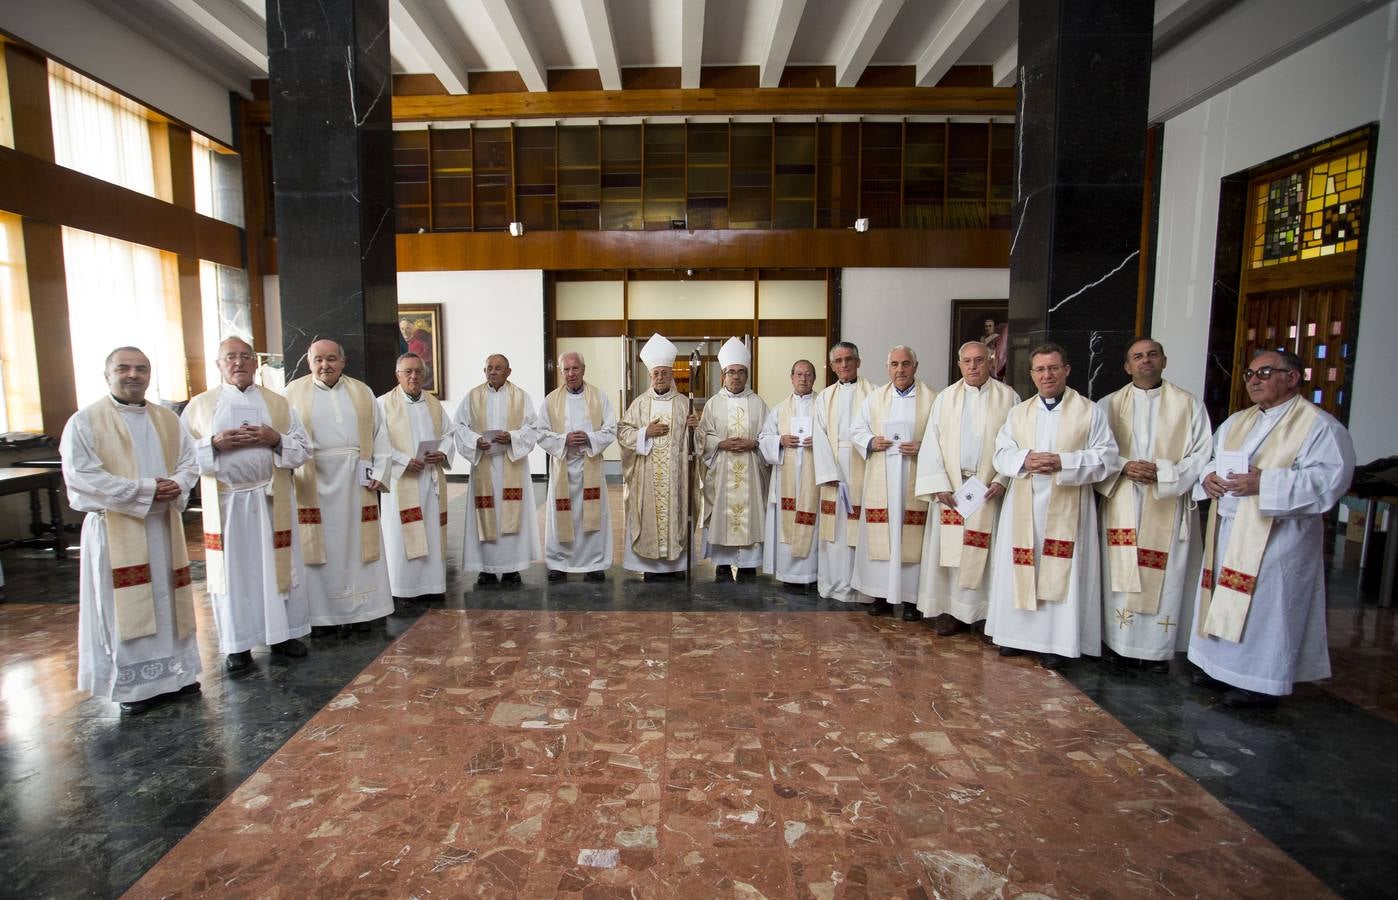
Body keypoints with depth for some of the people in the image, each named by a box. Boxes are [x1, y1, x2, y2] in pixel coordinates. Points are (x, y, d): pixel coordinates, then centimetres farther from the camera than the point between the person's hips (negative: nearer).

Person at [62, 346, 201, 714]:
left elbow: (189, 463, 9)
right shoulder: (84, 422, -4)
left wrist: (176, 486, -13)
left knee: (167, 600, 11)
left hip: (164, 526, 4)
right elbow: (80, 476, -13)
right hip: (114, 529, -4)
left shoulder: (168, 419, 10)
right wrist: (145, 488, -19)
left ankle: (174, 672, 21)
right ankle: (132, 685, 12)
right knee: (124, 607, 2)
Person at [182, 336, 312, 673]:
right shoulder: (200, 404, 7)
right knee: (232, 571, 4)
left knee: (278, 567, 6)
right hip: (225, 502, 0)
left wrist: (276, 440, -13)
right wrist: (215, 444, -14)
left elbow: (303, 449, 5)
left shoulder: (278, 403, 8)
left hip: (271, 501, 1)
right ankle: (238, 644, 16)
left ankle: (283, 634, 20)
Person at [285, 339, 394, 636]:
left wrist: (380, 472, -3)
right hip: (313, 481, -1)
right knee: (318, 545, 4)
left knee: (356, 543, 6)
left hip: (355, 479, 1)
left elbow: (379, 433, 6)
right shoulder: (294, 392, 4)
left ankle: (359, 608, 16)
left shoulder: (361, 392, 8)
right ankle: (321, 612, 14)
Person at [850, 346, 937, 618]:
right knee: (880, 536, 4)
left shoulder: (932, 399, 2)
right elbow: (856, 430, 14)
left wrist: (923, 447, -17)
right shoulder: (874, 398, 11)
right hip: (880, 482, 3)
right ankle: (882, 595, 15)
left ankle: (912, 598, 11)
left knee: (912, 537, 0)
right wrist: (871, 441, -6)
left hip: (915, 481, -2)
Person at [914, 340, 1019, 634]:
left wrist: (1002, 480, -11)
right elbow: (931, 444, 1)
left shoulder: (1008, 397, 3)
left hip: (988, 488, -1)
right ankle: (949, 609, 13)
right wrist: (939, 486, -8)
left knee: (986, 551, 2)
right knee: (948, 548, 3)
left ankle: (987, 611, 14)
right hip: (950, 488, 1)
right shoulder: (944, 398, 6)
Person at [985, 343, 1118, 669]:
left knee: (1061, 573, -1)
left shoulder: (1090, 411, 2)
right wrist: (1024, 459, -15)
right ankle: (1020, 633, 20)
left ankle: (1056, 642, 10)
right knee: (1020, 568, 7)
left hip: (1067, 507, -3)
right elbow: (1001, 454, 6)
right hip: (1023, 506, 3)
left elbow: (1106, 457, -5)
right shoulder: (1019, 412, 12)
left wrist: (1063, 462, -19)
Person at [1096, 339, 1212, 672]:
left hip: (1167, 507, 0)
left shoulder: (1188, 404, 6)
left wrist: (1162, 471, -14)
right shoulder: (1109, 405, 8)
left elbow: (1202, 454, 1)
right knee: (1121, 575, 3)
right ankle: (1120, 644, 13)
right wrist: (1123, 467, -15)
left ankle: (1159, 648, 13)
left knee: (1165, 576, 1)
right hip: (1121, 505, 1)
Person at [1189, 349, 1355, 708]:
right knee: (1226, 598, 13)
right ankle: (1223, 666, 26)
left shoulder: (1319, 425, -7)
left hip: (1277, 535, -7)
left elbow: (1331, 476, -17)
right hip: (1227, 529, 7)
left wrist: (1265, 484, -25)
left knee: (1267, 604, 0)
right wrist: (1207, 476, -4)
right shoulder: (1236, 422, 15)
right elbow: (1208, 457, 18)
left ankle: (1262, 682, 12)